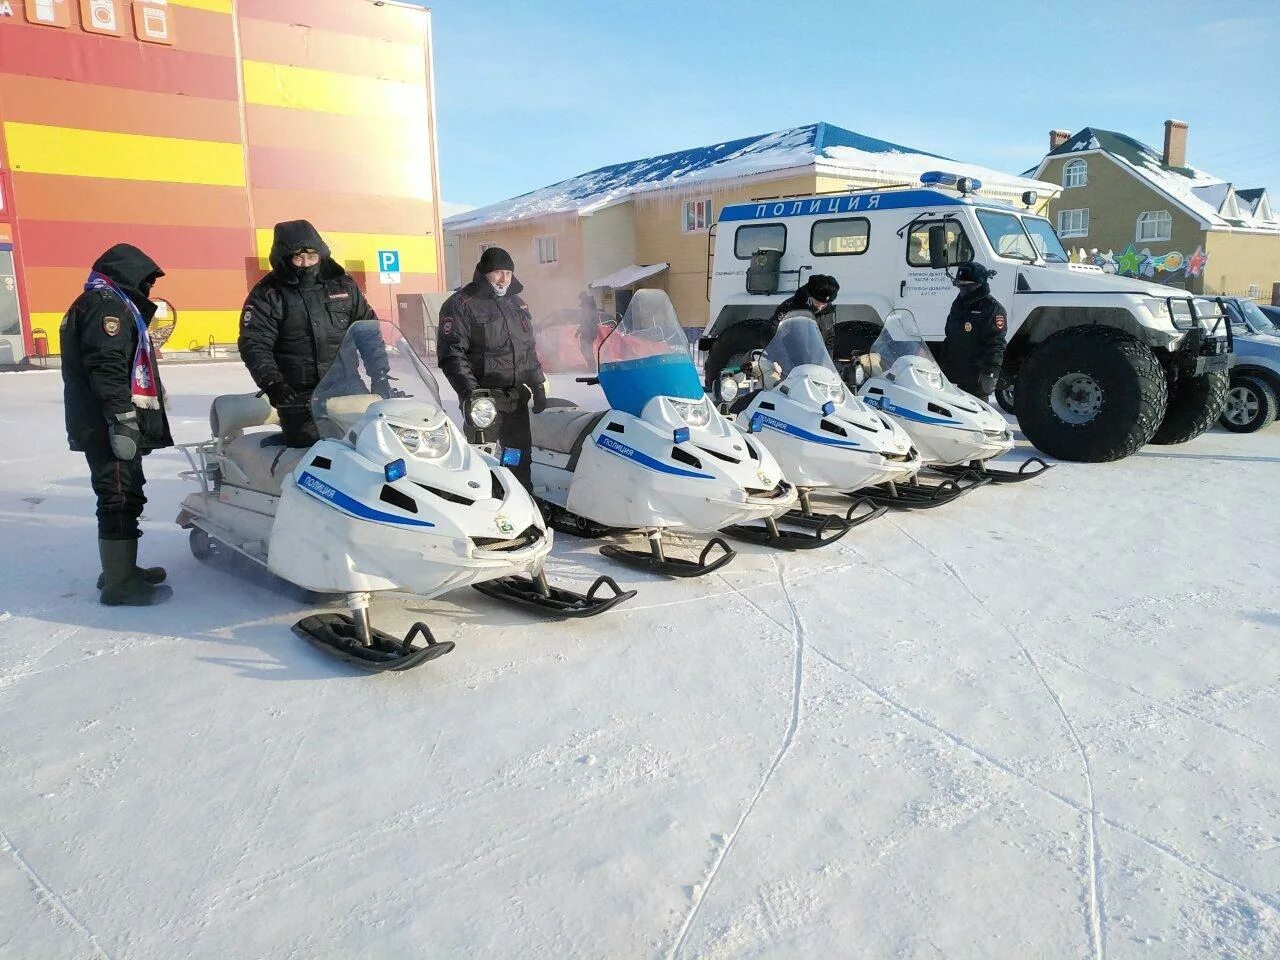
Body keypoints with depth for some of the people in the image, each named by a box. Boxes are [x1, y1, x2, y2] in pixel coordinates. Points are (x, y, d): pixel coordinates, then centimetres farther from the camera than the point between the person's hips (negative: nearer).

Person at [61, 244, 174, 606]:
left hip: (105, 426, 11)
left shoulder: (104, 303, 23)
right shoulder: (106, 304, -11)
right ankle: (120, 584, -5)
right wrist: (122, 421, -27)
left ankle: (120, 568, 30)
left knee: (124, 497, 18)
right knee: (120, 500, -9)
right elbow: (107, 367, -22)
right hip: (112, 427, -11)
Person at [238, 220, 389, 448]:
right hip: (298, 397, -3)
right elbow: (254, 345, -7)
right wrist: (272, 382, -23)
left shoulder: (342, 284, 11)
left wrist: (380, 375, 4)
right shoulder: (267, 294, 0)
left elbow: (369, 330, 15)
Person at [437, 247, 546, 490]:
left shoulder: (517, 304, 17)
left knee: (521, 454, 14)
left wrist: (538, 387, 17)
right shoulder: (461, 305, -6)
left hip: (518, 398, 7)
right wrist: (470, 392, -23)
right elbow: (451, 353, -13)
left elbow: (530, 349, 23)